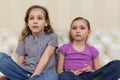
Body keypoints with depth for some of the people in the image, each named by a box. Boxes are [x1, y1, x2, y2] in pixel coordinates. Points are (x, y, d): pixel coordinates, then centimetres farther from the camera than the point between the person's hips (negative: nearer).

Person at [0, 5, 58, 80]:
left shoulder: (51, 37, 5)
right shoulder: (24, 39, 13)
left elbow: (45, 58, -8)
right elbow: (20, 63, 9)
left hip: (42, 74, -3)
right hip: (25, 73, 3)